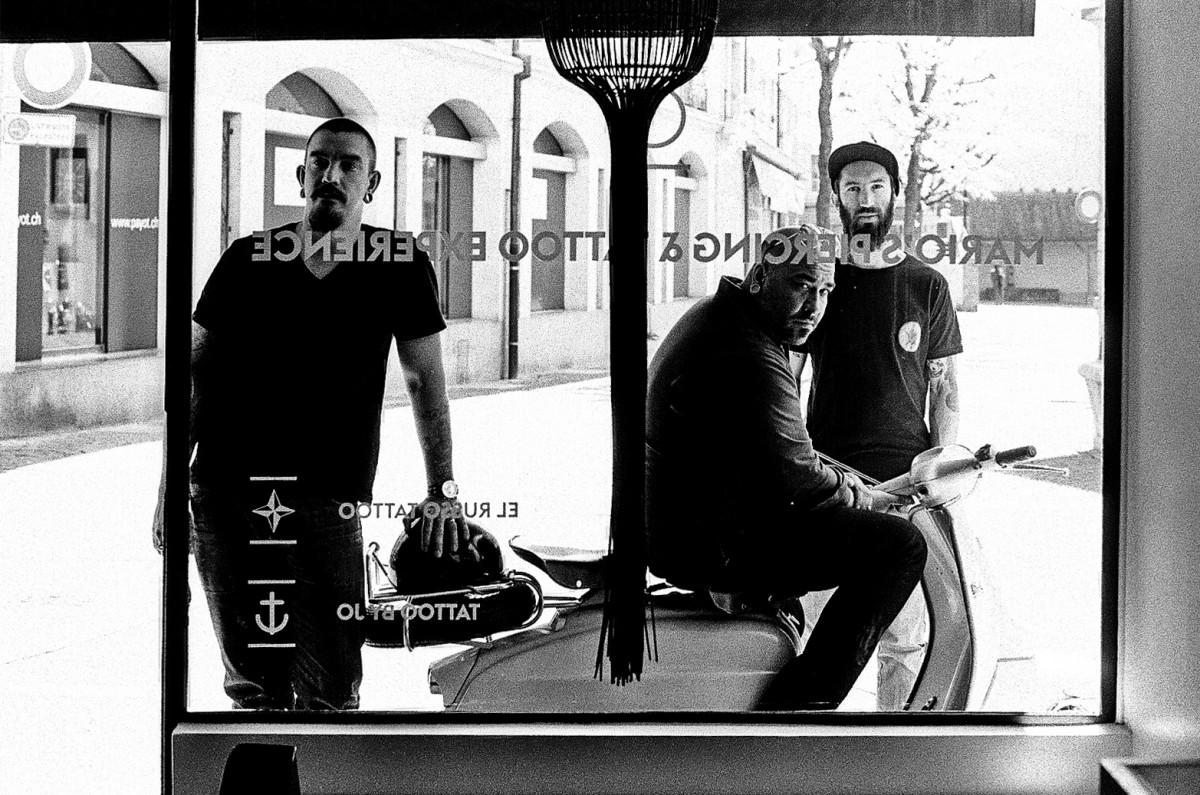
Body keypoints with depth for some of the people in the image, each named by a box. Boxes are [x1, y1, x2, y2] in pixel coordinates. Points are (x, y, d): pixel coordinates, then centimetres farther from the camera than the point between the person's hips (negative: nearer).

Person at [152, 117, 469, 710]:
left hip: (327, 500, -1)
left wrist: (442, 493, 5)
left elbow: (424, 378, 10)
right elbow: (196, 374, 10)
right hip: (224, 494, 2)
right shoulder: (248, 260, 6)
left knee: (331, 691, -7)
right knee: (251, 681, 7)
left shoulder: (401, 270, 4)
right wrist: (168, 489, 7)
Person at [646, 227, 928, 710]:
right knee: (898, 544, -17)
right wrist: (866, 498, -5)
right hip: (711, 547, -11)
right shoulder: (751, 360, -23)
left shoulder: (713, 313, 12)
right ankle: (796, 703, -15)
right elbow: (795, 479, -23)